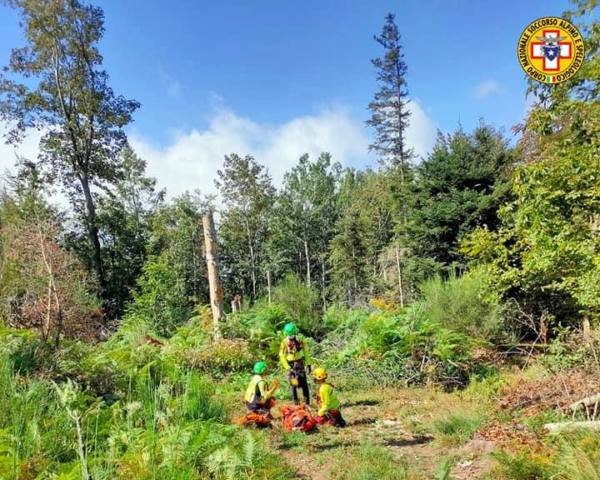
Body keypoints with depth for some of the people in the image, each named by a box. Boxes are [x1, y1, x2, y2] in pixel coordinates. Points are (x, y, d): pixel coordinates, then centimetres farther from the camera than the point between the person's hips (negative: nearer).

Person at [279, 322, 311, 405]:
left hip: (300, 364, 1)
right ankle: (296, 403, 14)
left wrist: (308, 364, 2)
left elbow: (306, 352, 3)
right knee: (294, 385, 2)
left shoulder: (300, 340, -7)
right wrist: (288, 368, -14)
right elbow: (282, 357, -8)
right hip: (290, 365, -1)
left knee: (304, 384, -1)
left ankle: (307, 403, 7)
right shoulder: (284, 342, -12)